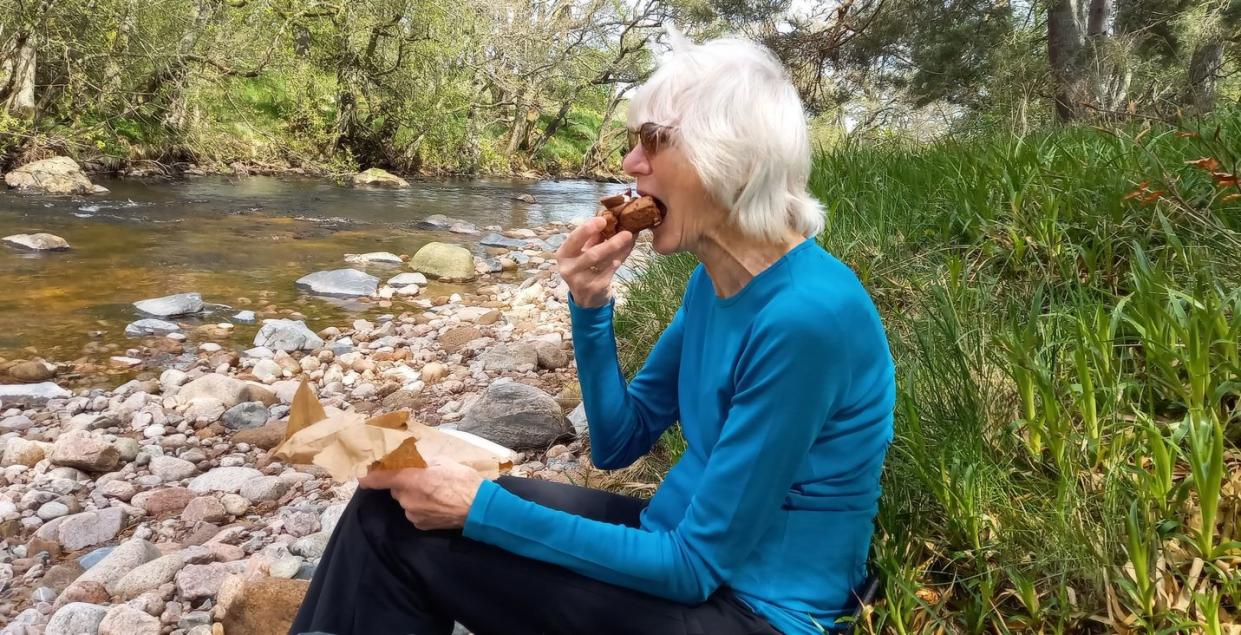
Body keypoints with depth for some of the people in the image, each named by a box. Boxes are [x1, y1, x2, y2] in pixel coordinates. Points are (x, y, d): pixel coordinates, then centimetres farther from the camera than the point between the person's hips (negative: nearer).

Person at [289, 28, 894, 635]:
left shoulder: (809, 315, -26)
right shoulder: (714, 279, 1)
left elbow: (696, 565, -23)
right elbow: (617, 444, 7)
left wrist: (482, 508, -22)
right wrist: (590, 305, -9)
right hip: (677, 541, 7)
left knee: (400, 532, -11)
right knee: (392, 512, -3)